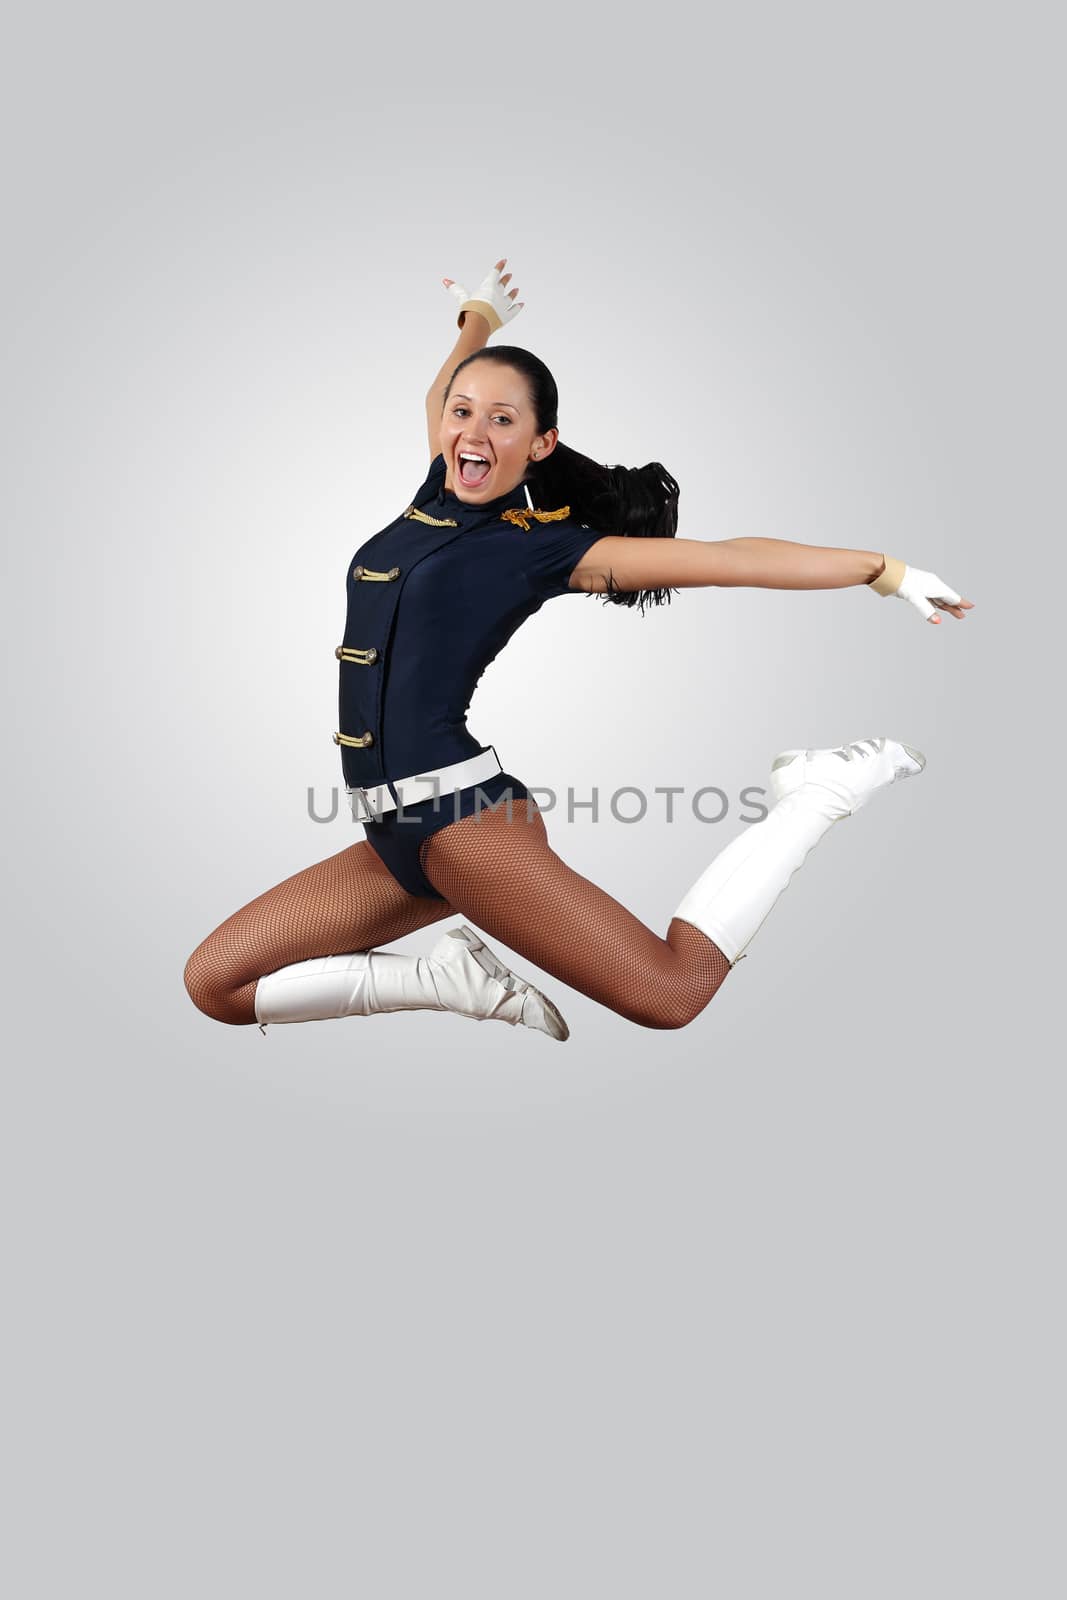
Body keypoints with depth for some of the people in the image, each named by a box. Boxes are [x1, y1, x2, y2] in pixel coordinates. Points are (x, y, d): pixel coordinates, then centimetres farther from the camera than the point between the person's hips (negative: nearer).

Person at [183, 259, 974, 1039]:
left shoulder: (543, 544, -3)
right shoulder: (435, 496, 15)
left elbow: (725, 559, -3)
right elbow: (439, 400, 37)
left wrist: (885, 569, -1)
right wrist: (480, 320, 51)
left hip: (461, 812, -7)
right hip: (395, 833, 7)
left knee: (670, 993, -18)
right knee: (214, 982, 2)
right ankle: (451, 980, 3)